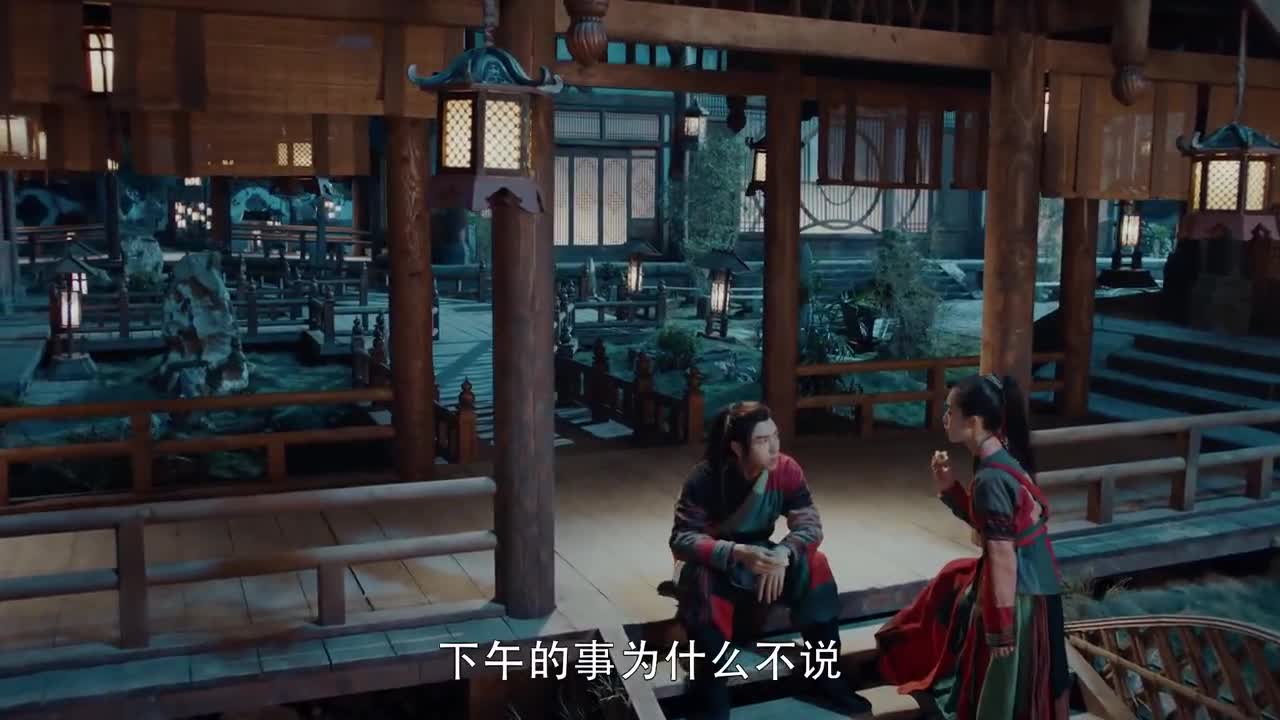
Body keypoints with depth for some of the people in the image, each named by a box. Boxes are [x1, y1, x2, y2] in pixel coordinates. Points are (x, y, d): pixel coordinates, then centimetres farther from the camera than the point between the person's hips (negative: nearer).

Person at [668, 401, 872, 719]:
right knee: (700, 581, -37)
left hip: (762, 556, 3)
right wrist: (737, 553, -45)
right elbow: (681, 539, -28)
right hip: (714, 564, -3)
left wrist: (782, 554, -38)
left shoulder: (786, 470, -14)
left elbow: (809, 524, -15)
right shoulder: (705, 478, -24)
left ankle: (826, 675, -9)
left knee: (815, 566, -23)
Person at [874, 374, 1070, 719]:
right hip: (1031, 581, 10)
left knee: (1005, 691, 6)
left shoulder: (991, 479, -27)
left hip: (1020, 593, -10)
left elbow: (1003, 557, -26)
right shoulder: (1002, 460, 2)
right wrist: (948, 487, 1)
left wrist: (1001, 626, -20)